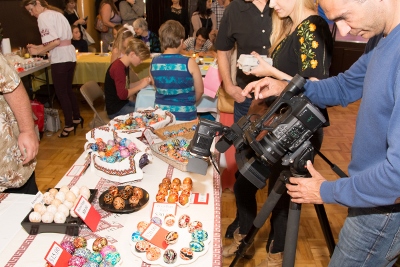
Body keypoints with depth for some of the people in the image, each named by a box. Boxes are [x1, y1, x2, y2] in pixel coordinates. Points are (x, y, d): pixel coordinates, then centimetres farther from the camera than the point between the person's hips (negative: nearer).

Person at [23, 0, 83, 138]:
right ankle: (77, 118, 29)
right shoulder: (57, 13, 17)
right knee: (68, 90, 19)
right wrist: (38, 47, 14)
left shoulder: (43, 16, -9)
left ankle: (69, 125, 11)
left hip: (60, 59, -9)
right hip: (70, 57, 9)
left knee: (61, 93, 3)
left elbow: (55, 42, -19)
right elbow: (62, 39, 15)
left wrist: (38, 51, -7)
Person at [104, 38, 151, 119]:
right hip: (116, 109, -10)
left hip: (124, 103, 10)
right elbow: (123, 95, -28)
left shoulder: (124, 65, 8)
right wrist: (140, 86, -16)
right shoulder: (118, 68, -22)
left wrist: (141, 82, 1)